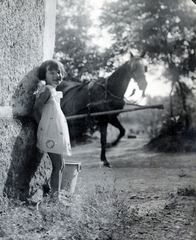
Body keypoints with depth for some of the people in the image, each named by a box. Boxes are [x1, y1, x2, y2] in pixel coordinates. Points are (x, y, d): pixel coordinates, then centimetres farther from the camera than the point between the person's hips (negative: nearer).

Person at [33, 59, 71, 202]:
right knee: (58, 165, -8)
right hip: (51, 135, -9)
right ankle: (55, 196, -3)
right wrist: (43, 125, -13)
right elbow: (36, 109, -19)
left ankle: (57, 194, 20)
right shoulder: (47, 90, -14)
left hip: (58, 134, 9)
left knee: (60, 165, 13)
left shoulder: (54, 91, 13)